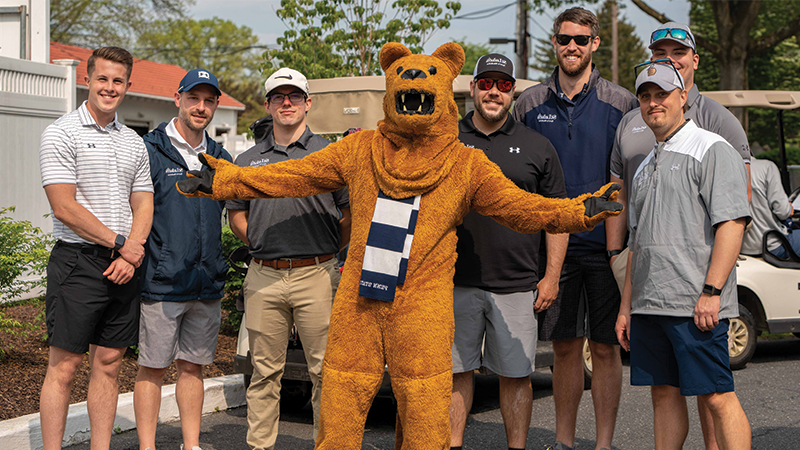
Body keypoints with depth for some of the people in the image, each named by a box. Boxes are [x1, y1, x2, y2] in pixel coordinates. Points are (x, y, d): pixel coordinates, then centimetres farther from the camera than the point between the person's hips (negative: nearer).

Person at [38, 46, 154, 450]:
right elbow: (65, 208, -11)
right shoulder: (62, 133, -4)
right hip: (78, 261, -6)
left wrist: (130, 255, -5)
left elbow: (143, 205, 12)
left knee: (109, 362, 8)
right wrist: (119, 243, -9)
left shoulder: (134, 143, 15)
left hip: (124, 266, 6)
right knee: (64, 365, -4)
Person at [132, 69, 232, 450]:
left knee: (193, 366, 12)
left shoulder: (219, 157, 14)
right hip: (161, 282, -5)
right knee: (152, 368, 1)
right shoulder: (150, 150, -3)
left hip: (207, 284, 5)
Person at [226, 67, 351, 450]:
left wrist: (325, 250, 6)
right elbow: (236, 216, 20)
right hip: (263, 277, 2)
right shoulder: (248, 160, 15)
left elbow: (351, 214, 8)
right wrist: (263, 244, 10)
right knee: (265, 371, 7)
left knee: (325, 370, -1)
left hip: (316, 275, -2)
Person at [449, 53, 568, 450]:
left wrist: (552, 275, 1)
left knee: (516, 375, 4)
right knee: (454, 371, 6)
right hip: (456, 282, 1)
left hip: (516, 284, -1)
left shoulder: (537, 147, 7)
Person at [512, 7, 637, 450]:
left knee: (604, 348, 2)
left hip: (604, 244, -2)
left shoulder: (621, 103, 1)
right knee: (565, 346, 9)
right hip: (551, 244, 2)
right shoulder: (530, 103, 8)